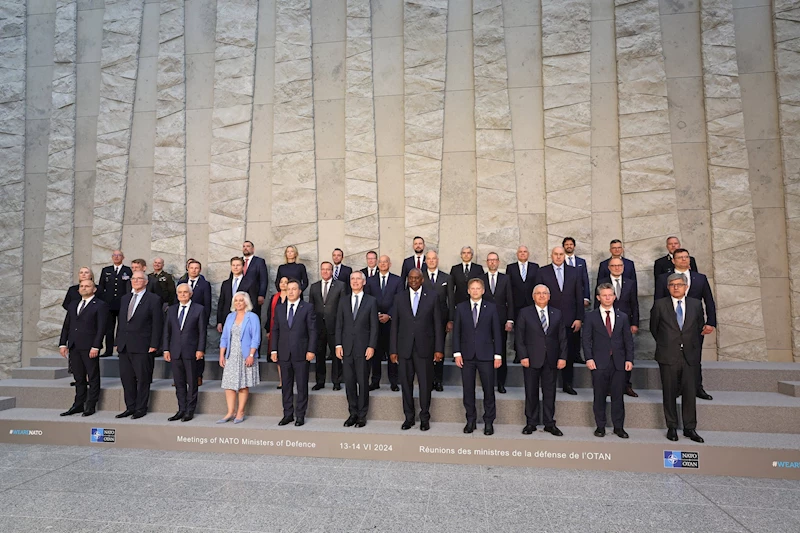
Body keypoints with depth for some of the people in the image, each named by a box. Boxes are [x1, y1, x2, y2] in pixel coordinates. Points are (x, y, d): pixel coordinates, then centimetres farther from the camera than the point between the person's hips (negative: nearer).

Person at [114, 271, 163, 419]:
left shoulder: (154, 300, -5)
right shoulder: (125, 299, 15)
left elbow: (157, 324, -8)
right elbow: (121, 322, 18)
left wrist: (153, 345, -13)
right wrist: (118, 342, 12)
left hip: (142, 347, -6)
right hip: (124, 346, 6)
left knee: (142, 379, 1)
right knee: (126, 378, 11)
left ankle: (141, 409, 12)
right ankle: (130, 407, 22)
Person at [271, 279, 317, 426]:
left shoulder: (307, 308, -1)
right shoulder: (279, 308, 10)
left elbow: (312, 330, -4)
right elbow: (275, 330, 10)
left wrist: (311, 350, -10)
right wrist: (274, 350, 4)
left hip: (301, 353, -3)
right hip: (284, 353, 3)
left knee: (302, 386, 4)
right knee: (286, 385, 10)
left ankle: (300, 415, 15)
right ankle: (287, 414, 21)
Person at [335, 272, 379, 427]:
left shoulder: (371, 301, 2)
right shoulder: (343, 301, 11)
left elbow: (374, 326, -1)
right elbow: (339, 325, 9)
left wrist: (371, 346, -9)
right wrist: (338, 345, 0)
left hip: (363, 347, -3)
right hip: (346, 347, 3)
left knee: (363, 382, 2)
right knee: (349, 382, 6)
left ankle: (362, 415, 13)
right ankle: (353, 413, 19)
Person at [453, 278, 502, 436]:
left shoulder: (491, 308, 3)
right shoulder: (460, 308, 5)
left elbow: (497, 332, 2)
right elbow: (456, 332, 4)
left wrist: (498, 355, -2)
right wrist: (457, 353, -3)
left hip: (486, 355, -1)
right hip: (467, 355, 1)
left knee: (489, 390, 4)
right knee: (468, 390, 8)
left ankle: (489, 421, 18)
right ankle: (470, 420, 22)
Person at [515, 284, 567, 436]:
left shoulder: (557, 314, 9)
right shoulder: (525, 313, 1)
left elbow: (562, 338, 8)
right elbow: (519, 337, -2)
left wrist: (562, 357, -1)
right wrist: (523, 356, -10)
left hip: (550, 360, 2)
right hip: (531, 360, -2)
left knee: (550, 392, 8)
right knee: (531, 392, 6)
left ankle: (550, 423, 20)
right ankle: (531, 423, 18)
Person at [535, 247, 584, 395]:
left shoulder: (573, 272, 9)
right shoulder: (542, 272, 2)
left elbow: (579, 296, 7)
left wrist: (579, 318, 1)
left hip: (569, 320, 2)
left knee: (569, 353, 8)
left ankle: (567, 384, 21)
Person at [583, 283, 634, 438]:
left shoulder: (623, 317, 10)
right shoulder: (591, 317, 3)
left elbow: (628, 340, 10)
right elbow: (586, 339, 0)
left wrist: (629, 359, 1)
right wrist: (589, 358, -10)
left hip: (619, 362, 2)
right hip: (599, 363, -2)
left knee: (618, 396, 7)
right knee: (599, 396, 5)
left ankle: (619, 427, 19)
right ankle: (600, 426, 16)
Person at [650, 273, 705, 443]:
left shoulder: (696, 305, 6)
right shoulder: (660, 305, -1)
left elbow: (700, 327, 17)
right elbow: (653, 328, 9)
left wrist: (693, 346, 15)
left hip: (689, 356, 2)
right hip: (668, 356, -2)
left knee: (690, 392, 5)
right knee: (669, 393, 5)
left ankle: (690, 428, 17)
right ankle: (672, 427, 15)